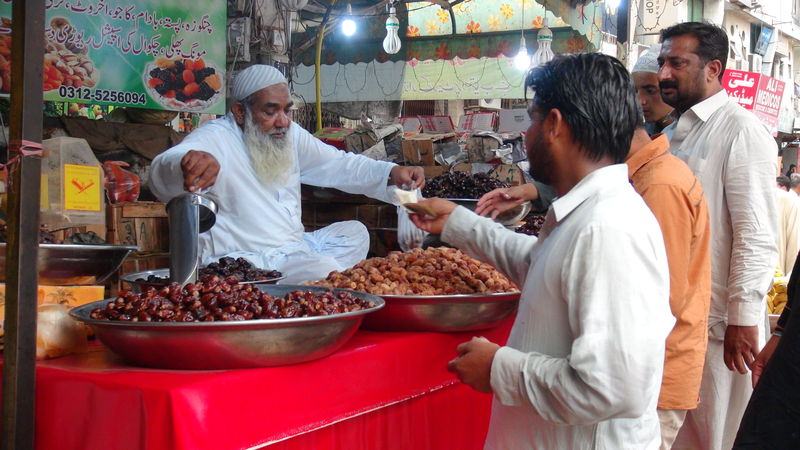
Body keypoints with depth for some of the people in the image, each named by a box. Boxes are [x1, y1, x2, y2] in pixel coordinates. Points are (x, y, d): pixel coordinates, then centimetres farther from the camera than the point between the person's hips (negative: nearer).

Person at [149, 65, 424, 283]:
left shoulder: (290, 134, 9)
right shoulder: (215, 140, -18)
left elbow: (339, 165, 14)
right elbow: (161, 175, -37)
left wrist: (391, 174, -3)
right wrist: (186, 164, -63)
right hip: (242, 259, -10)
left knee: (354, 232, 10)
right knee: (324, 271, -28)